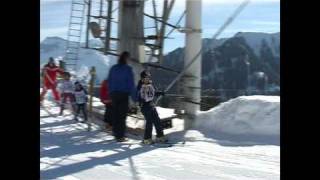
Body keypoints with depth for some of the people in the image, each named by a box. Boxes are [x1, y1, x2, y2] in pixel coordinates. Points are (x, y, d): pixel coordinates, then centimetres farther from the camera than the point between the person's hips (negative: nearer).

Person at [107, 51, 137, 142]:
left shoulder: (113, 68, 6)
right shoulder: (128, 69, -8)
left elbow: (109, 82, 10)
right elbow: (131, 84, -9)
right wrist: (134, 97, -5)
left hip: (114, 94, 5)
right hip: (124, 94, -5)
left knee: (115, 114, 11)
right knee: (122, 115, 0)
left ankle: (116, 134, 18)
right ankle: (120, 136, 1)